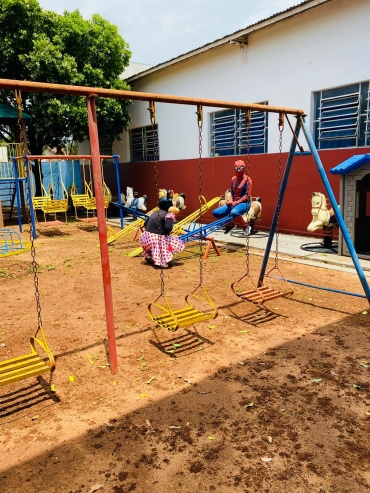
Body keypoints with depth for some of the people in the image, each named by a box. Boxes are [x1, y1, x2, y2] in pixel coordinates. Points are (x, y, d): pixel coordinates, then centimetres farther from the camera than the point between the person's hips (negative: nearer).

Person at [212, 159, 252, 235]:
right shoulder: (233, 179, 10)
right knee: (216, 213, -9)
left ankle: (246, 226, -14)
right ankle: (230, 224, 15)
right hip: (233, 203, 6)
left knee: (234, 212, -41)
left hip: (244, 203, -6)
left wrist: (236, 202, -19)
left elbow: (248, 195, -11)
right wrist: (230, 201, -7)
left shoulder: (247, 179, -7)